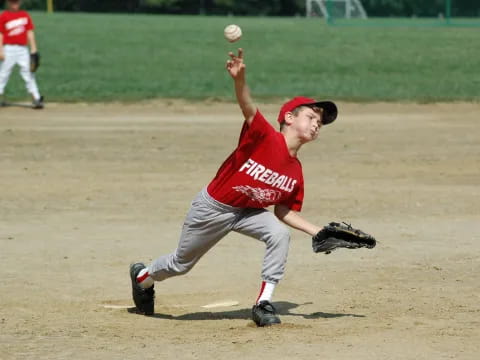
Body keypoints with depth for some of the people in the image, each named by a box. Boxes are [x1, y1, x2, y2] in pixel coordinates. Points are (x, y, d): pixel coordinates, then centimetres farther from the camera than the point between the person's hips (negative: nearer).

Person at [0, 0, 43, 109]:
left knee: (28, 73, -1)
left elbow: (30, 32, 12)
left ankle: (36, 99, -5)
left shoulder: (25, 15, 12)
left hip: (23, 49, 3)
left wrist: (33, 49, 5)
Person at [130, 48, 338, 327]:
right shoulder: (265, 136, -25)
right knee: (181, 264, 11)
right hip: (212, 207, -5)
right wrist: (240, 79, -62)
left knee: (280, 234, -24)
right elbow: (248, 107, -43)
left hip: (248, 211, 5)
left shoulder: (296, 173, -7)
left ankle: (264, 303, -15)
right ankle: (143, 277, 45)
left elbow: (284, 211, 4)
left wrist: (317, 231, -6)